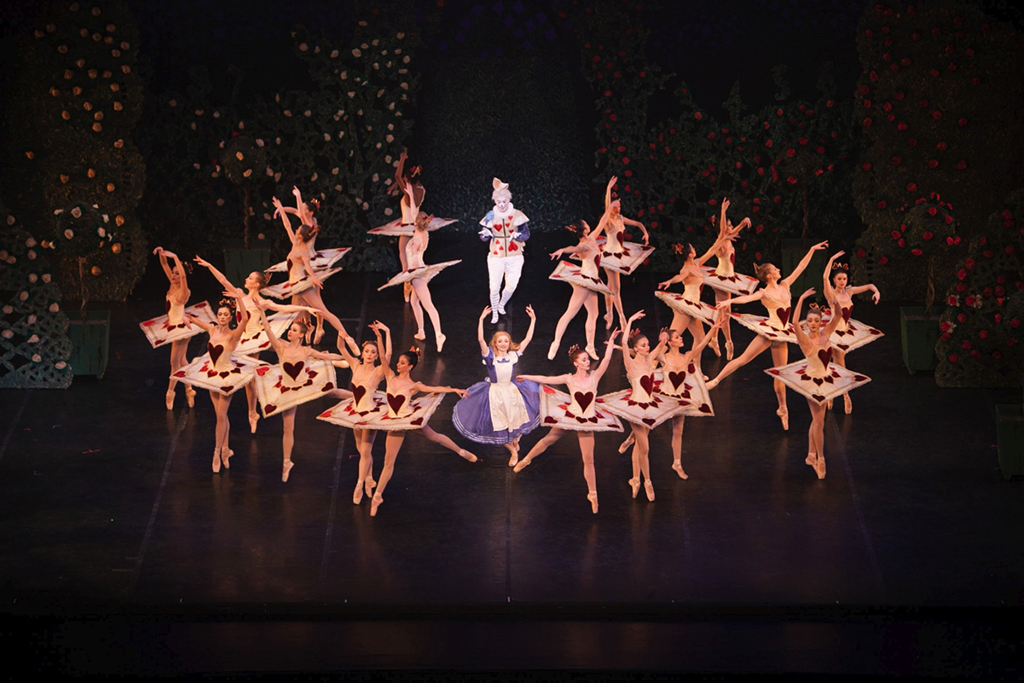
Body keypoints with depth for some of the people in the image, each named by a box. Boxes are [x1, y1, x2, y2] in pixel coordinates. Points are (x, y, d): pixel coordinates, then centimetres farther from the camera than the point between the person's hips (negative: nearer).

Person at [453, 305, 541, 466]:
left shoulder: (513, 355, -5)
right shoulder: (490, 356, -13)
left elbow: (528, 338, -2)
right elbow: (480, 339, -26)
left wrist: (533, 320, -3)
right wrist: (481, 319, -31)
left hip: (512, 392, 2)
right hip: (495, 393, -2)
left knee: (516, 421, 9)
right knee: (499, 426, 5)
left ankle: (515, 440, 44)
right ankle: (513, 451, 28)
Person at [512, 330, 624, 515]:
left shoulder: (594, 376, -5)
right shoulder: (569, 378, -6)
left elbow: (606, 359, -13)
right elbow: (546, 380, 1)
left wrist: (611, 341, -17)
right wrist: (527, 377, 5)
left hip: (587, 421, 0)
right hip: (569, 416, 0)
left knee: (588, 459, 2)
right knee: (549, 439, 12)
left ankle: (592, 494, 12)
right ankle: (526, 460, 39)